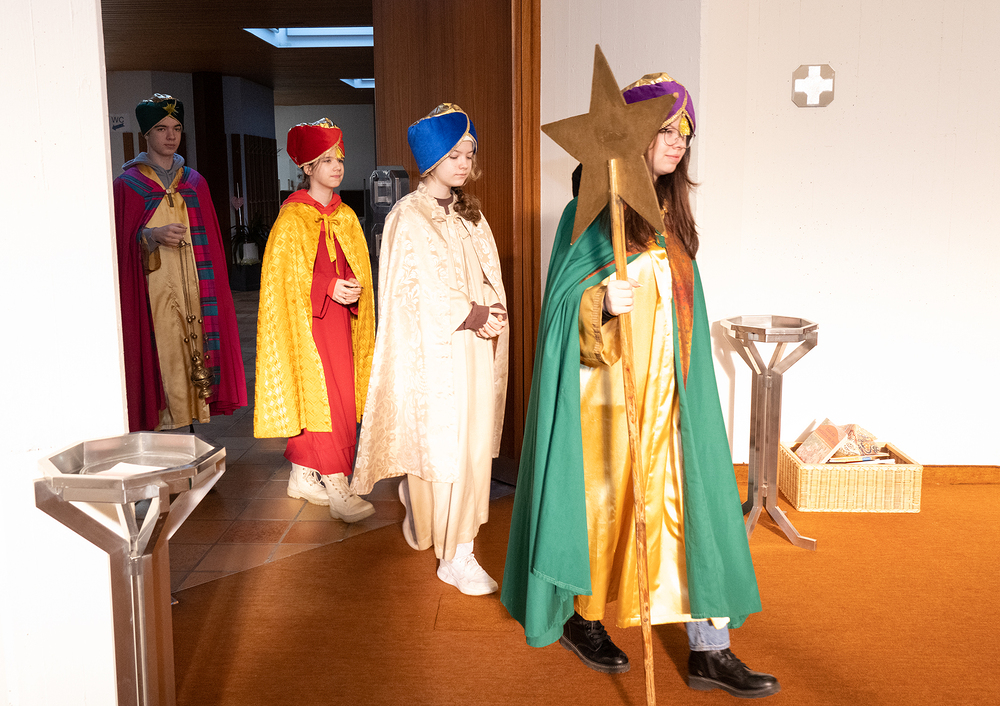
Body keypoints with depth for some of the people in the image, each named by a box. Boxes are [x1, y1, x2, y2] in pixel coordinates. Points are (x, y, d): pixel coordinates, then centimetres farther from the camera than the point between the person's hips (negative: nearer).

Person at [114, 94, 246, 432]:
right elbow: (121, 242, 0)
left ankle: (191, 426, 9)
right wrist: (152, 235, -18)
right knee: (159, 356, -9)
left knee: (193, 356, 2)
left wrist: (211, 287, 7)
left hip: (192, 288, 4)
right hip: (152, 289, -4)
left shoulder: (195, 182, 14)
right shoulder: (127, 185, 2)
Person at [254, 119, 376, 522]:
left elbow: (356, 269, 17)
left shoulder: (346, 216, 11)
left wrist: (353, 290, -2)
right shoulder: (292, 218, -9)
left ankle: (302, 476, 23)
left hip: (338, 318, 7)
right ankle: (337, 489, -8)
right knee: (320, 397, -9)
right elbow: (283, 277, -11)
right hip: (305, 320, -7)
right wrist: (328, 288, -20)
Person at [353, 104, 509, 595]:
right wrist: (474, 315, -15)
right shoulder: (408, 218, -7)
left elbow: (489, 281, 15)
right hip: (433, 349, -6)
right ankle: (453, 554, 8)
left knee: (473, 441, 6)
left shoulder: (470, 214, 14)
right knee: (439, 442, -3)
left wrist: (493, 314, -3)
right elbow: (416, 292, -13)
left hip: (475, 348, 7)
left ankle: (461, 547, 19)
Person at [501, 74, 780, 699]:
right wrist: (602, 303, -33)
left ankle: (710, 651, 11)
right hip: (609, 392, -6)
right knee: (602, 502, 6)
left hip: (667, 390, 7)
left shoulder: (670, 213, 12)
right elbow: (566, 300, -12)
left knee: (693, 500, 3)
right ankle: (581, 616, 30)